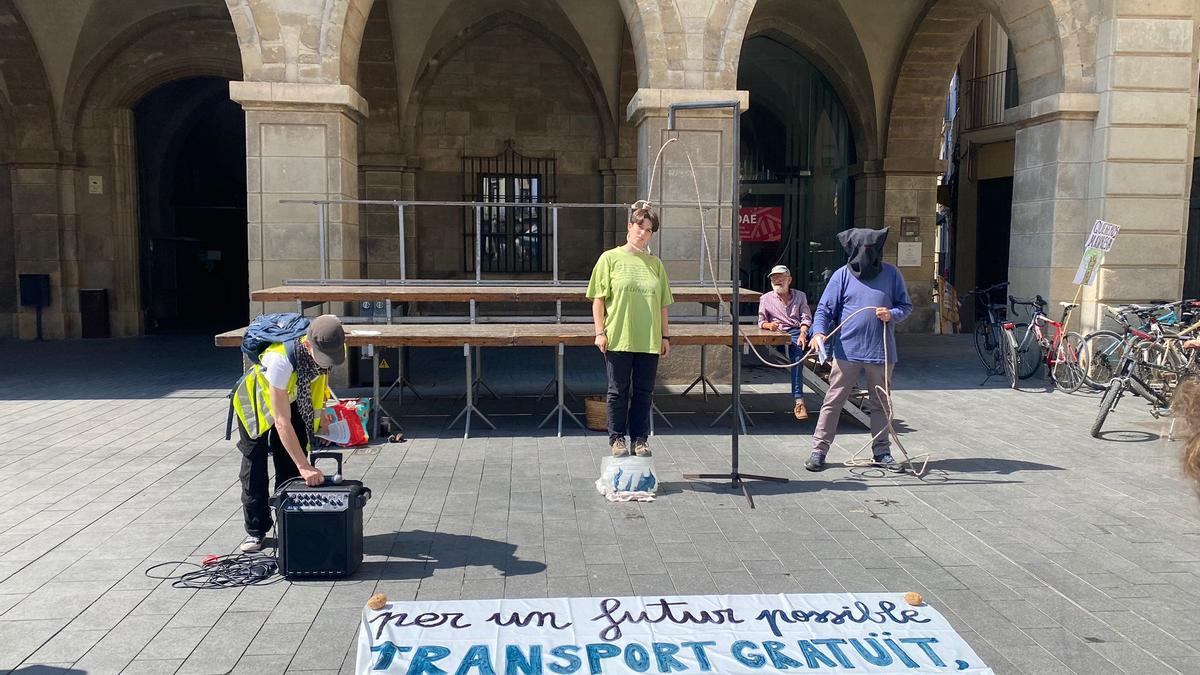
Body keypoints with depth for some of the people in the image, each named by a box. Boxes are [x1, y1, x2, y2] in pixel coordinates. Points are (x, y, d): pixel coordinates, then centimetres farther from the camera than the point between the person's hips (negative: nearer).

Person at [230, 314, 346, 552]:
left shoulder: (333, 347, -30)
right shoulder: (280, 360, -47)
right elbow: (282, 422, -44)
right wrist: (305, 467, -45)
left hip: (294, 400, 4)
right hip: (256, 401, -4)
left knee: (290, 468, 1)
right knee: (254, 468, 1)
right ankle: (255, 530, 14)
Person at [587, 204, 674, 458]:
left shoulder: (655, 263, 11)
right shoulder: (610, 258, 1)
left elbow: (662, 304, 14)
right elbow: (598, 298, -2)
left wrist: (665, 336, 10)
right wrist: (600, 332, -8)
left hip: (649, 340, 3)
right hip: (618, 339, -3)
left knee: (644, 392, 8)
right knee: (619, 391, 4)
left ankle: (640, 439, 19)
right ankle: (617, 439, 16)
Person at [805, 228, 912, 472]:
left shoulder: (891, 274, 3)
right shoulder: (842, 275, -2)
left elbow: (906, 306, 10)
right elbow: (824, 308, -3)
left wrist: (892, 314, -11)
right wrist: (818, 332, -20)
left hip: (881, 352, 2)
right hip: (847, 351, -2)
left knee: (881, 403, 13)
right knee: (833, 401, 0)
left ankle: (882, 451, 25)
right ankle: (819, 450, 8)